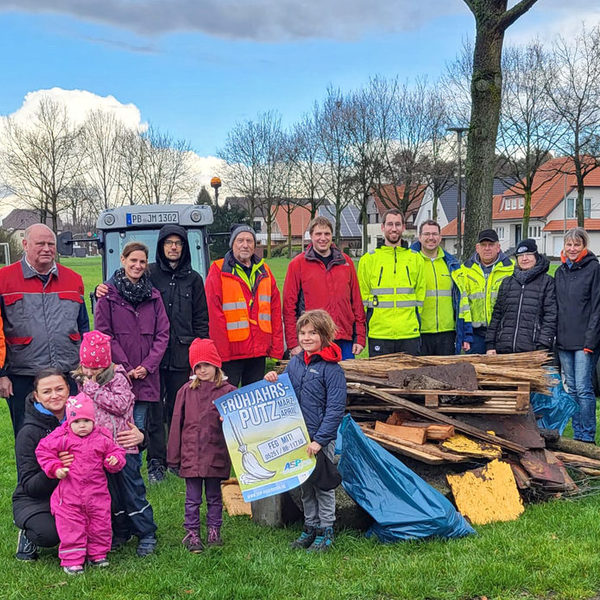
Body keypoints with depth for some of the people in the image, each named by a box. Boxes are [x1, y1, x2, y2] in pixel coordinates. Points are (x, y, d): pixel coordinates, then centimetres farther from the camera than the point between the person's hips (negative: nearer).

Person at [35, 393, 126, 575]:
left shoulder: (102, 439, -1)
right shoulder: (62, 438, -7)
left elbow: (116, 451, 10)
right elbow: (43, 450, 1)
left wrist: (115, 460, -12)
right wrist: (55, 468, -10)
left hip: (97, 493, 2)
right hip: (69, 495, -2)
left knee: (100, 525, 10)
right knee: (71, 528, 2)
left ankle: (97, 555, 28)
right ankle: (72, 560, 13)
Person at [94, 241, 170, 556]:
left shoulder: (153, 296, 13)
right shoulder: (108, 295, 5)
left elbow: (162, 335, 9)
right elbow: (103, 334, 0)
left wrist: (147, 366, -4)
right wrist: (124, 367, -6)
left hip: (145, 381, 2)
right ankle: (145, 526, 1)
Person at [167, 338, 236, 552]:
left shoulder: (228, 391, -2)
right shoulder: (186, 391, 3)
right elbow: (177, 423, 5)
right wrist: (173, 456, 5)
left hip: (216, 454, -1)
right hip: (191, 454, 1)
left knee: (214, 496, 13)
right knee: (192, 498, 7)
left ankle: (214, 531, 26)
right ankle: (192, 533, 17)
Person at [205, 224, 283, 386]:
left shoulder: (264, 271, 13)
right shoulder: (219, 270, -3)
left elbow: (275, 310, 11)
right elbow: (214, 313, -9)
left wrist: (277, 346, 4)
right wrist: (220, 349, -15)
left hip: (259, 350, 5)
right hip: (230, 352, -5)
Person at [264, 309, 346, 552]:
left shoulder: (331, 368, -14)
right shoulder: (294, 363, 6)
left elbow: (336, 408, -16)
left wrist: (319, 439, -19)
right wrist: (273, 381, -3)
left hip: (322, 439, -6)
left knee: (323, 484, 6)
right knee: (304, 484, 16)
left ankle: (325, 532, 19)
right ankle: (310, 527, 30)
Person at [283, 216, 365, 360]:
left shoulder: (346, 262, 12)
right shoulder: (297, 264, 2)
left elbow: (357, 301, 13)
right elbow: (289, 305, 0)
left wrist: (360, 337, 7)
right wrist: (293, 343, -6)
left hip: (344, 342, 3)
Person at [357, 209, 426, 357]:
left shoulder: (415, 258, 11)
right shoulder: (369, 259, 5)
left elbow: (420, 293, 14)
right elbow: (362, 296, 6)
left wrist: (414, 320, 6)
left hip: (410, 334, 2)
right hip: (379, 334, -2)